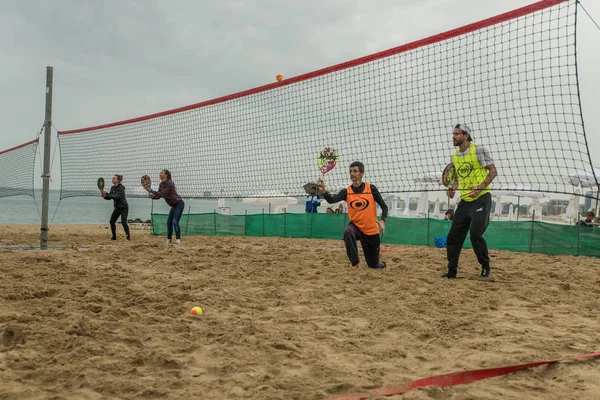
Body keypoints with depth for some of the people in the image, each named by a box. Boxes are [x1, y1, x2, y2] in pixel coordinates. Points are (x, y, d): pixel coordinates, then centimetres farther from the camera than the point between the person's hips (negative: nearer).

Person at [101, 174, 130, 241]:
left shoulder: (121, 188, -18)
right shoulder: (113, 188, 6)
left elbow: (116, 196, -32)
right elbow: (109, 197, 4)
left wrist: (106, 194, -36)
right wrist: (104, 196, -18)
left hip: (123, 208, -8)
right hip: (117, 208, 8)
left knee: (123, 222, -16)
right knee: (112, 221, 2)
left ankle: (128, 236, -8)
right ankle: (114, 236, 13)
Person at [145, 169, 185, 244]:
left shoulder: (169, 183, -20)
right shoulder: (161, 184, 6)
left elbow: (162, 194, -25)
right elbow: (158, 196, 4)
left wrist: (151, 191, -25)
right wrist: (152, 195, -16)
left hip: (179, 203, -9)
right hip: (174, 205, 9)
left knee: (175, 222, -16)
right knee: (169, 222, 6)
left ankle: (178, 240, -10)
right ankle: (169, 240, 14)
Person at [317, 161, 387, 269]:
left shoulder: (371, 188, -9)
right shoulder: (346, 191, -6)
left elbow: (384, 206, -4)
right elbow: (332, 200, -23)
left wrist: (382, 220, -21)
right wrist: (324, 191, -43)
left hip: (372, 230, -1)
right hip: (356, 226, 1)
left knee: (374, 265, 10)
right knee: (348, 232, -38)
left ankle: (381, 265, 49)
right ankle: (355, 264, -25)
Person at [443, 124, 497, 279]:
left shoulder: (478, 150, -9)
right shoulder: (455, 156, 11)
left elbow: (493, 171, -10)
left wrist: (481, 187, -25)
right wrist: (452, 188, 0)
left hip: (481, 199, -7)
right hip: (465, 201, 7)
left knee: (475, 233, -17)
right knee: (453, 236, 4)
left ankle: (485, 267, 5)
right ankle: (452, 271, 16)